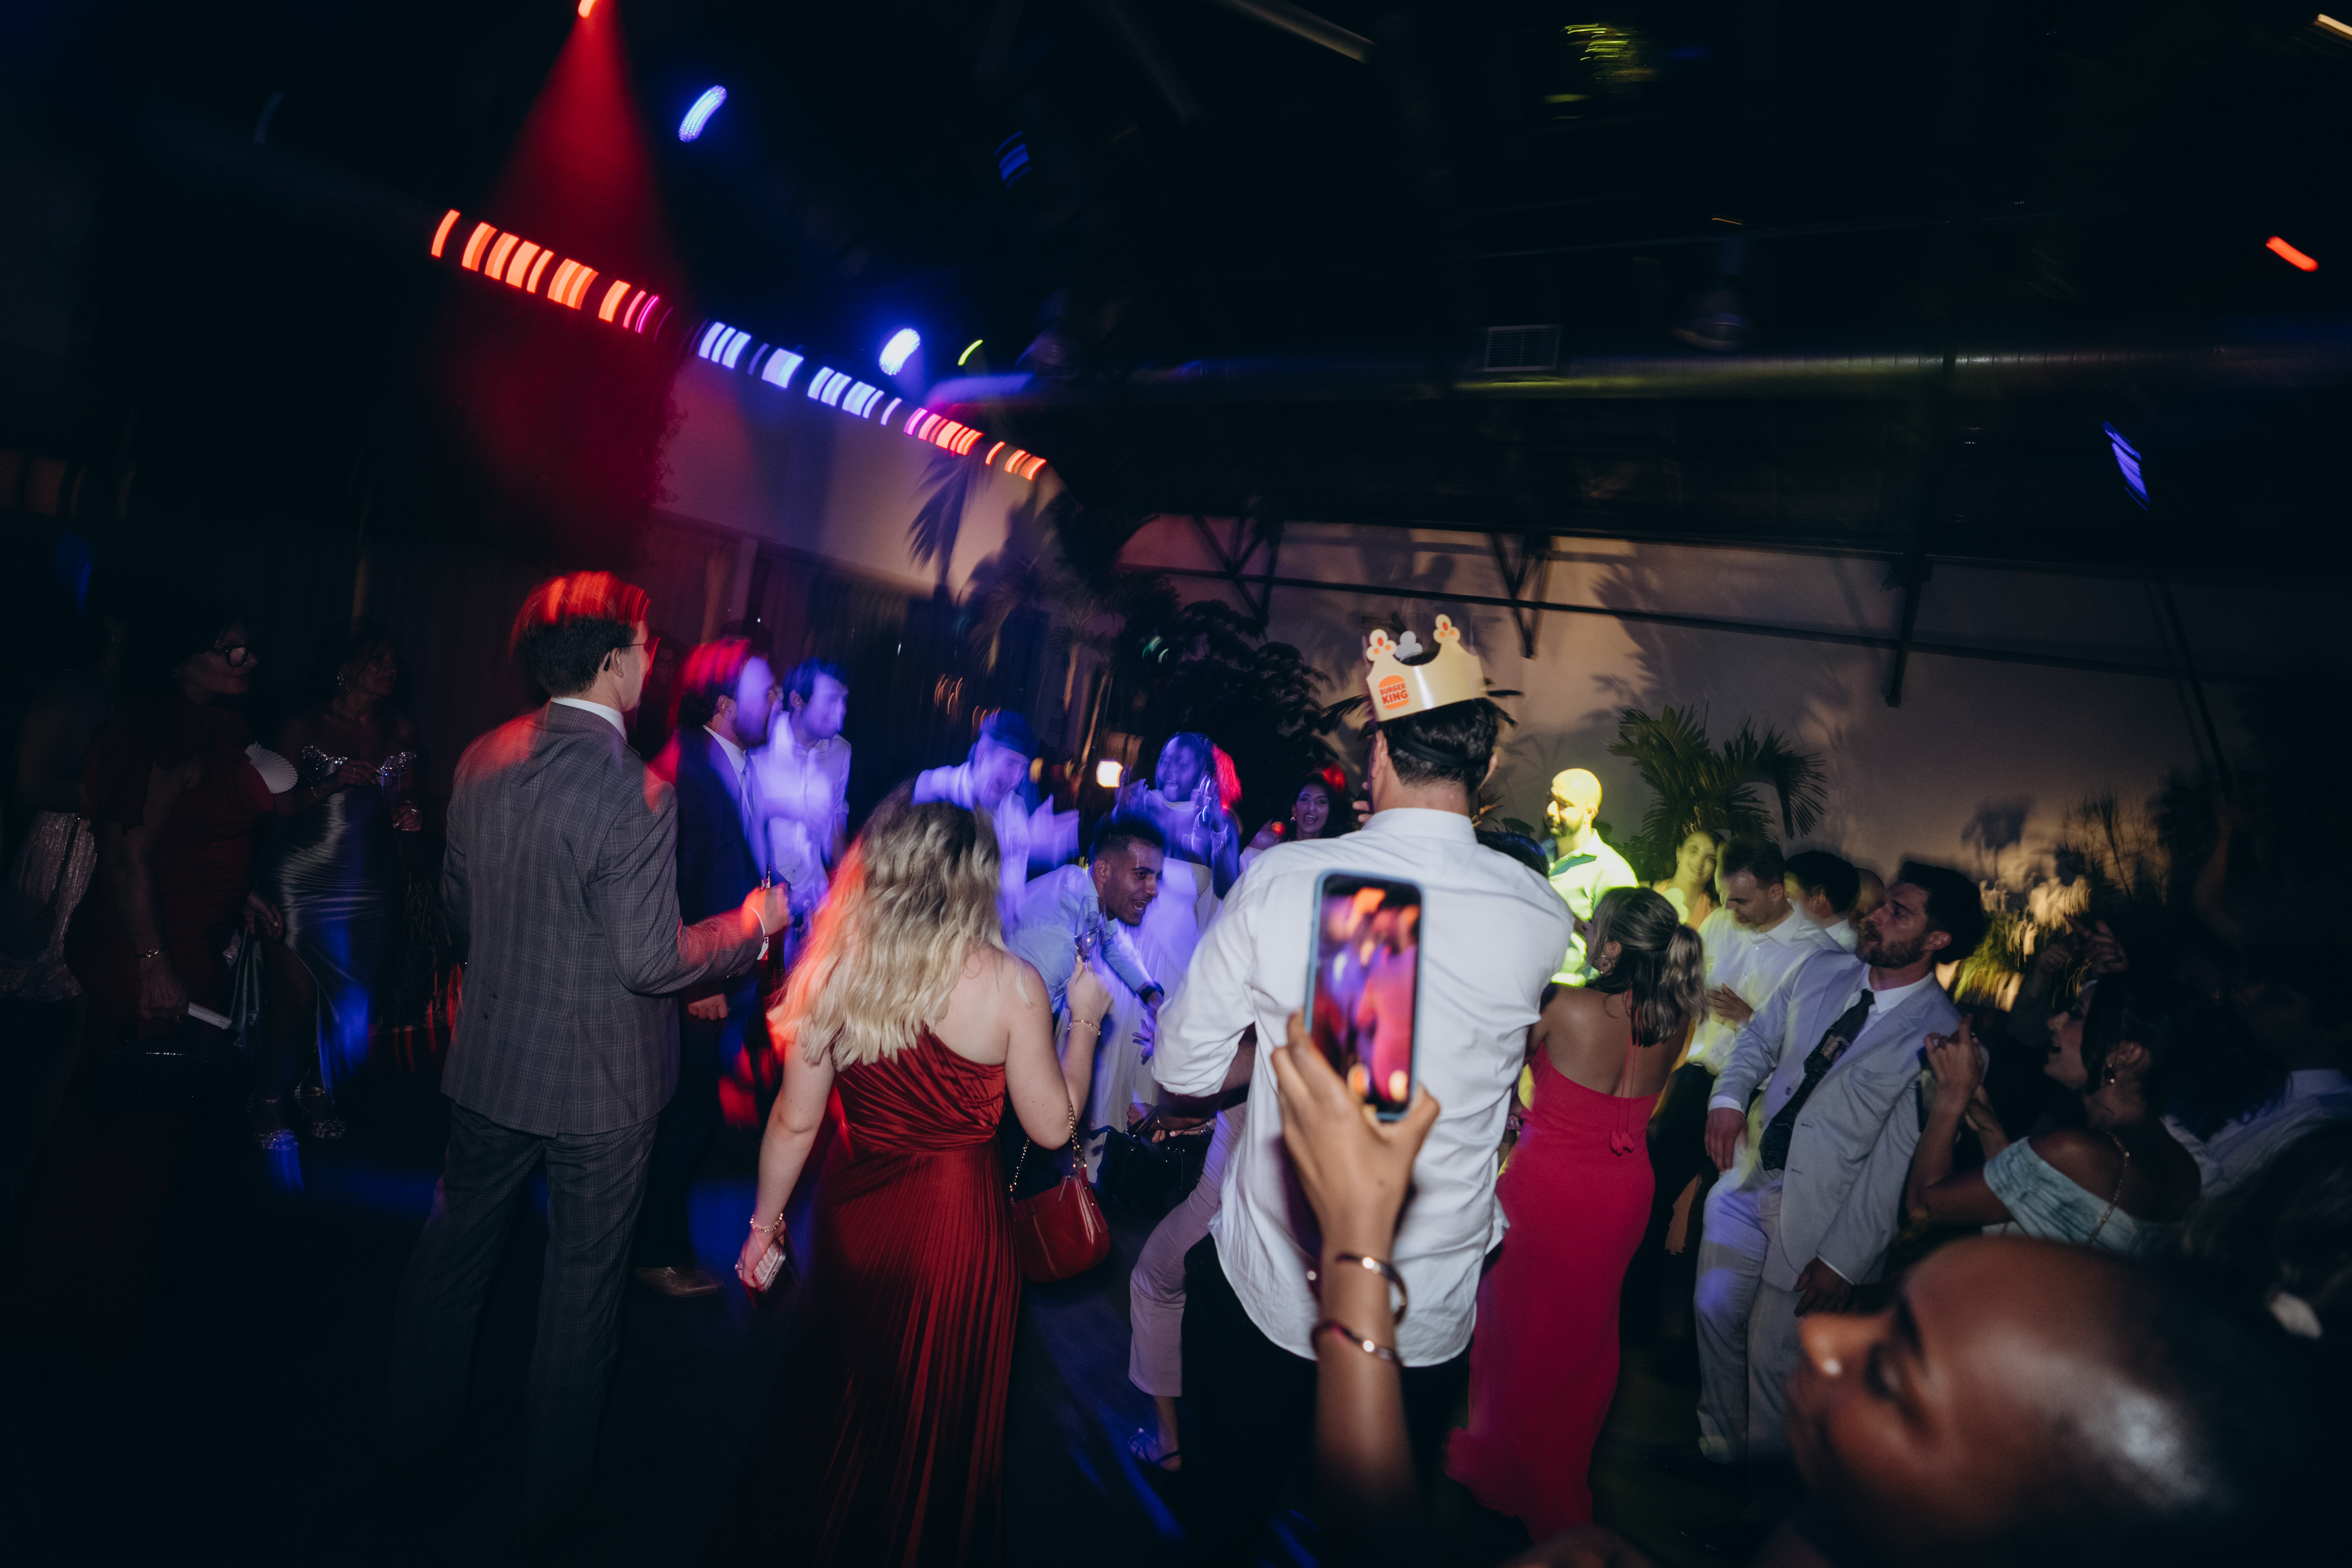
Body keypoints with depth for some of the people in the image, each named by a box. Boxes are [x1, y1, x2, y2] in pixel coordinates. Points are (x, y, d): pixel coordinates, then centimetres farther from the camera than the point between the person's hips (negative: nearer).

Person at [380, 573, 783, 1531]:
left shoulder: (482, 760, -5)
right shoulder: (634, 794, -27)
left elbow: (459, 902, 8)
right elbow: (653, 960, -25)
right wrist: (755, 921, -9)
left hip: (489, 1059, 6)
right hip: (600, 1087, -6)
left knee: (456, 1245, 26)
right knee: (583, 1282, 14)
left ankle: (415, 1427, 46)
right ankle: (551, 1488, 32)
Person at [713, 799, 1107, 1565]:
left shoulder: (835, 970, -10)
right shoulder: (1010, 984, -18)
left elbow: (794, 1119, -4)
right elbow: (1052, 1125, -11)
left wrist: (765, 1220, 10)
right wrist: (1084, 1020, 1)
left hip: (853, 1209, 4)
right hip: (956, 1221, -3)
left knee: (839, 1394, 28)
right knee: (933, 1420, 21)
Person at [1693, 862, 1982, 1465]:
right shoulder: (1821, 971, -2)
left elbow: (1895, 1164, -17)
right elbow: (1759, 1037, 11)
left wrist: (1843, 1259, -15)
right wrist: (1730, 1097, -9)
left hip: (1819, 1213, -5)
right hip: (1747, 1179, 5)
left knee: (1774, 1356, 9)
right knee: (1716, 1315, 16)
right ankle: (1717, 1446, 41)